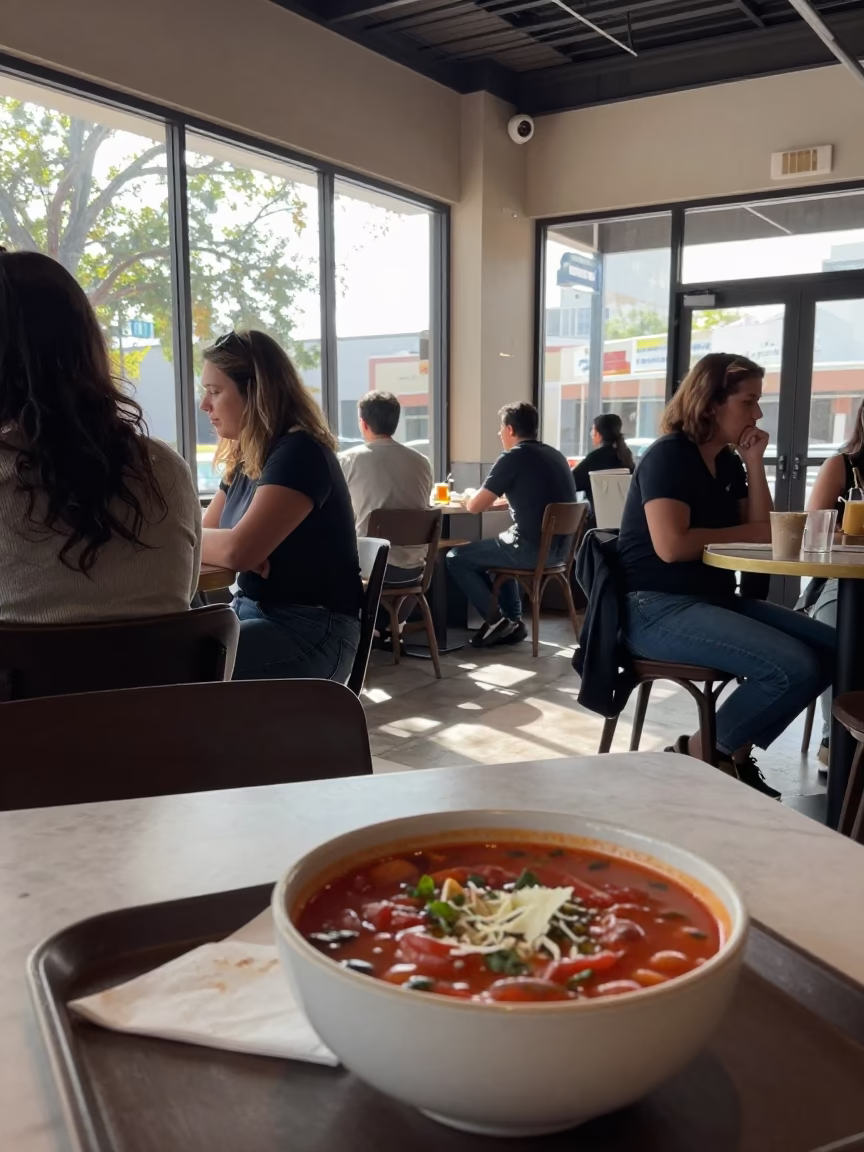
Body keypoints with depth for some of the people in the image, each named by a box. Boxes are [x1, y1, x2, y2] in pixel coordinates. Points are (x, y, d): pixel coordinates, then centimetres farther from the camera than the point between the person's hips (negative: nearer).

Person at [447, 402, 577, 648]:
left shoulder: (513, 457, -9)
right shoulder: (556, 455, 15)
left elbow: (475, 506, -8)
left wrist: (468, 499, 14)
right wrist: (501, 497, 30)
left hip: (532, 549, -8)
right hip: (560, 547, 9)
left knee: (455, 558, 7)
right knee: (501, 549, 35)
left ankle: (496, 620, 6)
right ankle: (512, 620, 28)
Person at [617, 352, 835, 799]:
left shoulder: (729, 463, 14)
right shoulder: (669, 456, -10)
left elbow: (763, 535, 9)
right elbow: (672, 546, -23)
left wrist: (754, 463, 2)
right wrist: (742, 533, -8)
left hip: (714, 599, 9)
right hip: (657, 608, -9)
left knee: (831, 648, -3)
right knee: (794, 667, -24)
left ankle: (736, 752, 5)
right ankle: (702, 752, -3)